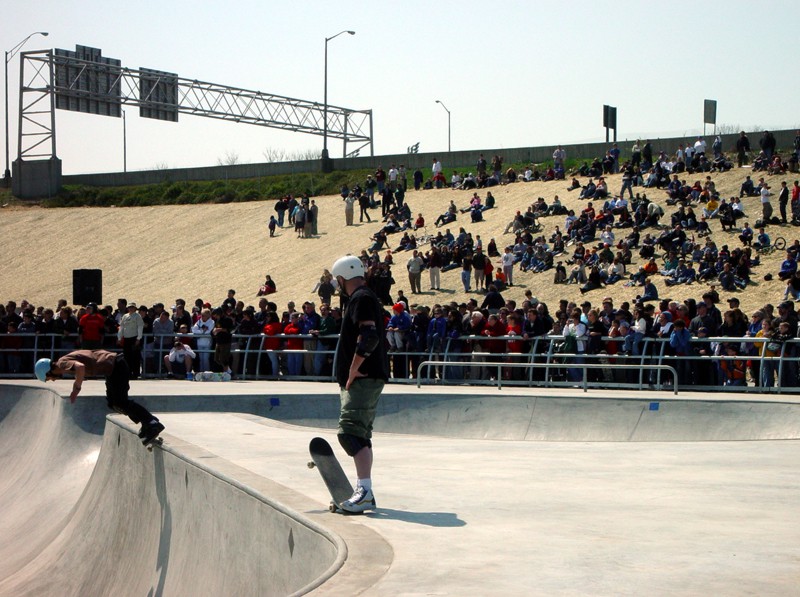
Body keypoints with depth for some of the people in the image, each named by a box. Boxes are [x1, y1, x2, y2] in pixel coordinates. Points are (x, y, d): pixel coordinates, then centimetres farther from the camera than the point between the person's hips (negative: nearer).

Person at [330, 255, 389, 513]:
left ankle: (365, 491, -25)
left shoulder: (361, 299, -11)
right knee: (360, 435, 13)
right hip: (366, 379, 11)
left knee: (350, 432, -18)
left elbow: (369, 338, -23)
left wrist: (351, 374, -18)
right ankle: (365, 493, 18)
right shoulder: (365, 298, 22)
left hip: (363, 378, -11)